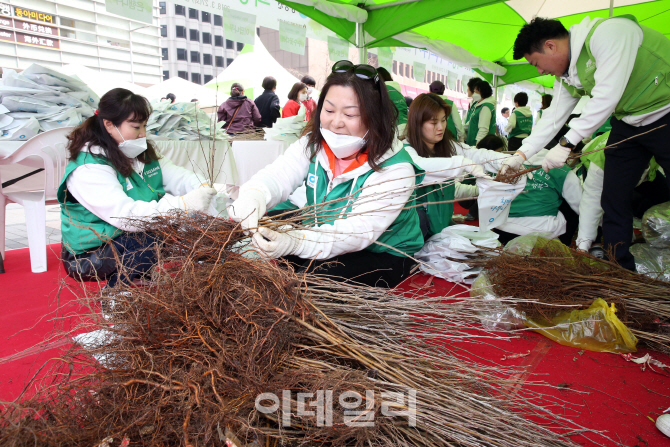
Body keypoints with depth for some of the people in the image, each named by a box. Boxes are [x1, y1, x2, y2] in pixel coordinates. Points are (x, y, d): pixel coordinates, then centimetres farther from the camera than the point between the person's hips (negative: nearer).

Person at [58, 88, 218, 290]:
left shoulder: (143, 153, 5)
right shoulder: (89, 169, -22)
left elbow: (177, 176, -4)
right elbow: (125, 215, -35)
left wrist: (205, 189, -26)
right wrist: (183, 204, -42)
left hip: (135, 237, 8)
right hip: (90, 256, -8)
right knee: (151, 239, -34)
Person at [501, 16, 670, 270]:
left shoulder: (607, 33, -24)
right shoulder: (566, 77, 3)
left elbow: (607, 95, -31)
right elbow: (553, 117, 5)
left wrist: (566, 144, -31)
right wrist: (521, 155, -2)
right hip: (629, 123, 8)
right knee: (613, 199, 4)